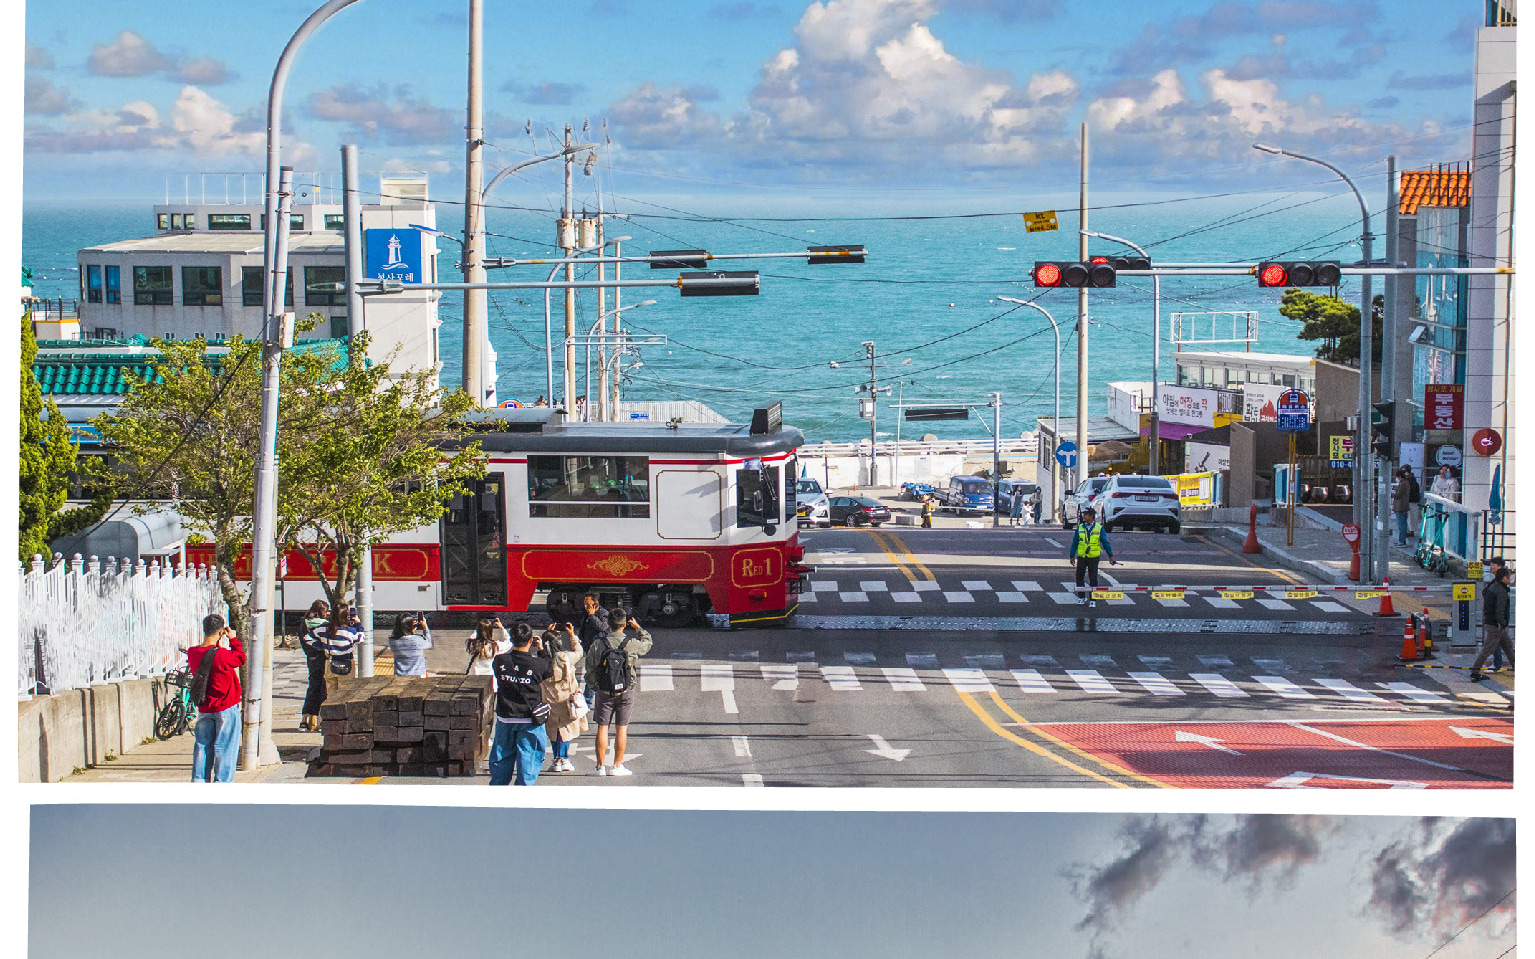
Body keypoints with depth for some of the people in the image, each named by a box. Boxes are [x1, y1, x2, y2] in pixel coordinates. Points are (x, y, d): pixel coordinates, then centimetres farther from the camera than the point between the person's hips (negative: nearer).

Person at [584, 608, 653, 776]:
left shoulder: (597, 645, -5)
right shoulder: (632, 644, -8)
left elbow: (590, 670, 2)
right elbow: (647, 643, 15)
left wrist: (593, 687, 17)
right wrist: (637, 627, 21)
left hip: (604, 692, 1)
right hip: (626, 692, 0)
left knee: (602, 727, 5)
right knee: (621, 728, 6)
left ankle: (600, 766, 5)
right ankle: (617, 766, 8)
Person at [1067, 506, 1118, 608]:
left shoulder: (1099, 528, -3)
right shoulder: (1080, 528, 1)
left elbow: (1105, 542, 0)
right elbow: (1075, 543, 5)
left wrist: (1110, 556, -3)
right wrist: (1072, 556, 3)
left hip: (1093, 557, -2)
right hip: (1081, 557, 2)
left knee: (1093, 579, -1)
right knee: (1079, 577, 6)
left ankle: (1093, 600, 7)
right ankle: (1081, 597, 20)